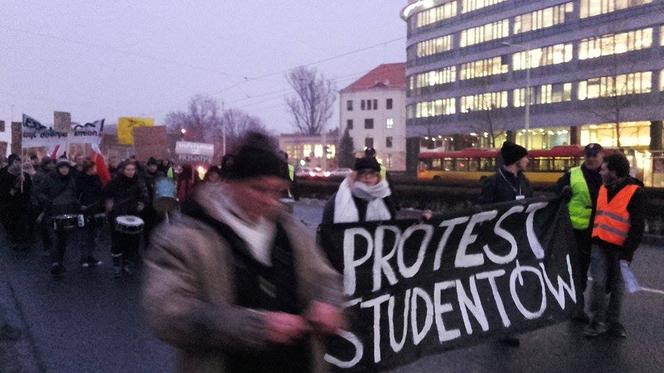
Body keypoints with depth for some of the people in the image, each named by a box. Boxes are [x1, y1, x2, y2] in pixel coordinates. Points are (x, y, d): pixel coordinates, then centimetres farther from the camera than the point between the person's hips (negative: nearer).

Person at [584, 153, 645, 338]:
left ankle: (613, 322, 23)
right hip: (599, 245, 4)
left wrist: (627, 254, -15)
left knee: (617, 287, 8)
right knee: (599, 283, -1)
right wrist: (591, 239, 12)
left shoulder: (636, 193, -11)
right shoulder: (603, 188, 6)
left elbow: (638, 227, -12)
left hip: (620, 248, -4)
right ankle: (598, 321, 12)